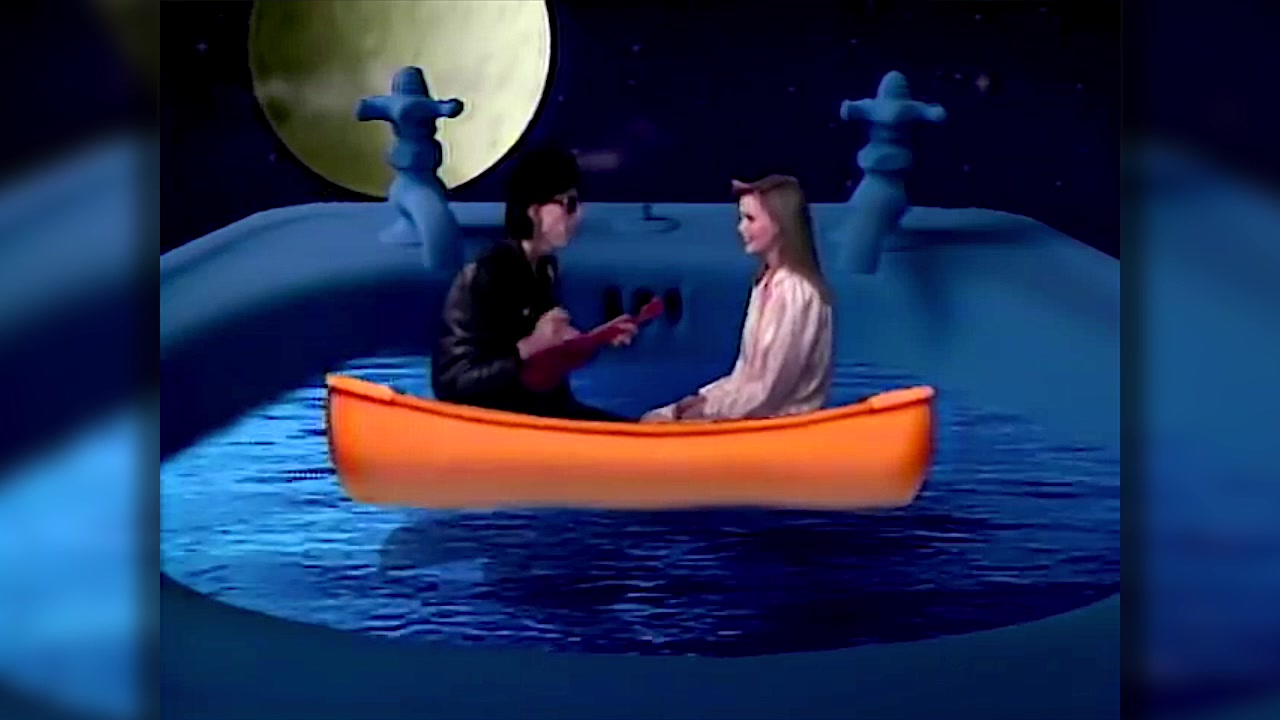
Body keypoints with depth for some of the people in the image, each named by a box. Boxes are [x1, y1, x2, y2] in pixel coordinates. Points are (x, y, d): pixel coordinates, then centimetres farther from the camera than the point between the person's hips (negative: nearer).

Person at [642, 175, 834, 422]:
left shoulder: (793, 290, -20)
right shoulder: (769, 283, 11)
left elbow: (769, 388, -20)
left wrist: (707, 410, -10)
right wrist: (704, 398, 3)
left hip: (780, 421, -9)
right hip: (755, 410, 10)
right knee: (653, 420, 4)